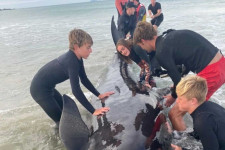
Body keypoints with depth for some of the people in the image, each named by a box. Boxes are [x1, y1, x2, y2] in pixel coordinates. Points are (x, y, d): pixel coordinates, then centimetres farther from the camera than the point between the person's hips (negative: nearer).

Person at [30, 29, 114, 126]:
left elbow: (84, 80, 3)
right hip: (40, 89, -9)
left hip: (48, 87, 9)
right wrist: (93, 111, -34)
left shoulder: (77, 58, -5)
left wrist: (99, 95, -1)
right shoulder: (71, 61, -31)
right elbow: (76, 90, -35)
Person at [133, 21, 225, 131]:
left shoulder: (161, 53, -14)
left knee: (175, 114, -1)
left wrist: (173, 96, 13)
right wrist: (178, 82, 26)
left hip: (211, 72, -10)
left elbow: (177, 79, -8)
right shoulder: (170, 35, 11)